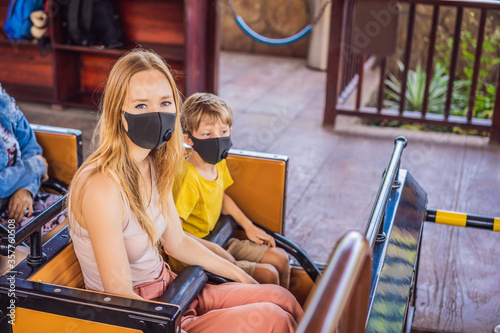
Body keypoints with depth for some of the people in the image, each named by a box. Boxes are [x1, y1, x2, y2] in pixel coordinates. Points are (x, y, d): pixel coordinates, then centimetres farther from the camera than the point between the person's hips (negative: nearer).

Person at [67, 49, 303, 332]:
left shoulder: (155, 166, -1)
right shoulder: (103, 187, -28)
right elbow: (122, 299, -24)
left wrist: (242, 277, 15)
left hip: (167, 289, 8)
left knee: (281, 297, 4)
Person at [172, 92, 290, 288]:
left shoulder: (219, 163, 0)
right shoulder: (188, 178, -28)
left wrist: (248, 226, 15)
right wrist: (214, 249, -26)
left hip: (219, 241, 9)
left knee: (281, 259, 11)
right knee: (268, 274, -13)